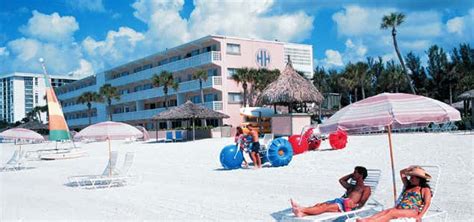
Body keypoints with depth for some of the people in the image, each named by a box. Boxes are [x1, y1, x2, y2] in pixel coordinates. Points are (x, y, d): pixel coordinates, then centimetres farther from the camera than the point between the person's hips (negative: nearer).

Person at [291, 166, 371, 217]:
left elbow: (362, 203, -1)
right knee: (319, 204, -22)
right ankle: (302, 213, -46)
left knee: (325, 207, -30)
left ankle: (302, 210, -47)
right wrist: (351, 175, 41)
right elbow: (341, 180, 47)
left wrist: (355, 205, -18)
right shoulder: (351, 187, 36)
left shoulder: (366, 188, 12)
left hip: (347, 205, -7)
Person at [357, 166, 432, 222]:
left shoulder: (425, 189, 12)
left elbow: (427, 204, -3)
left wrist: (420, 216, -16)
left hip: (413, 212, -6)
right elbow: (402, 172, 43)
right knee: (385, 211, -28)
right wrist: (410, 169, 32)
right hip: (399, 209, 6)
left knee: (391, 212, -35)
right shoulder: (408, 186, 32)